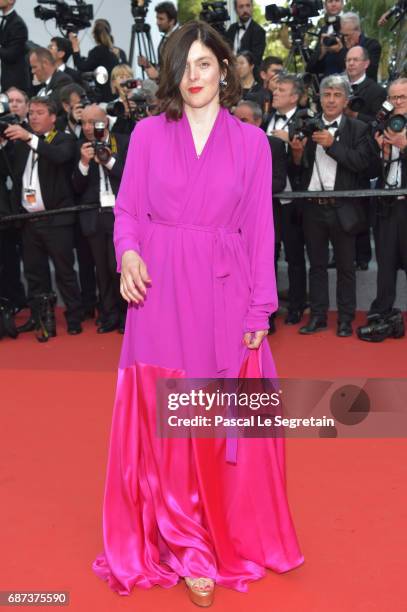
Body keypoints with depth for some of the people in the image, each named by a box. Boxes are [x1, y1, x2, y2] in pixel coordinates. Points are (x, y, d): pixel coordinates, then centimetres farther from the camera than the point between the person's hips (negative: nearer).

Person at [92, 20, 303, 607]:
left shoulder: (251, 141, 6)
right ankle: (187, 549, 20)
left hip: (224, 294, 0)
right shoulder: (148, 133, 5)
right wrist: (128, 252, -16)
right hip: (161, 293, 0)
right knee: (164, 422, 3)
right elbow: (127, 210, 5)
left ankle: (231, 535, 29)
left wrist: (261, 309, -1)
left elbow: (260, 230, 3)